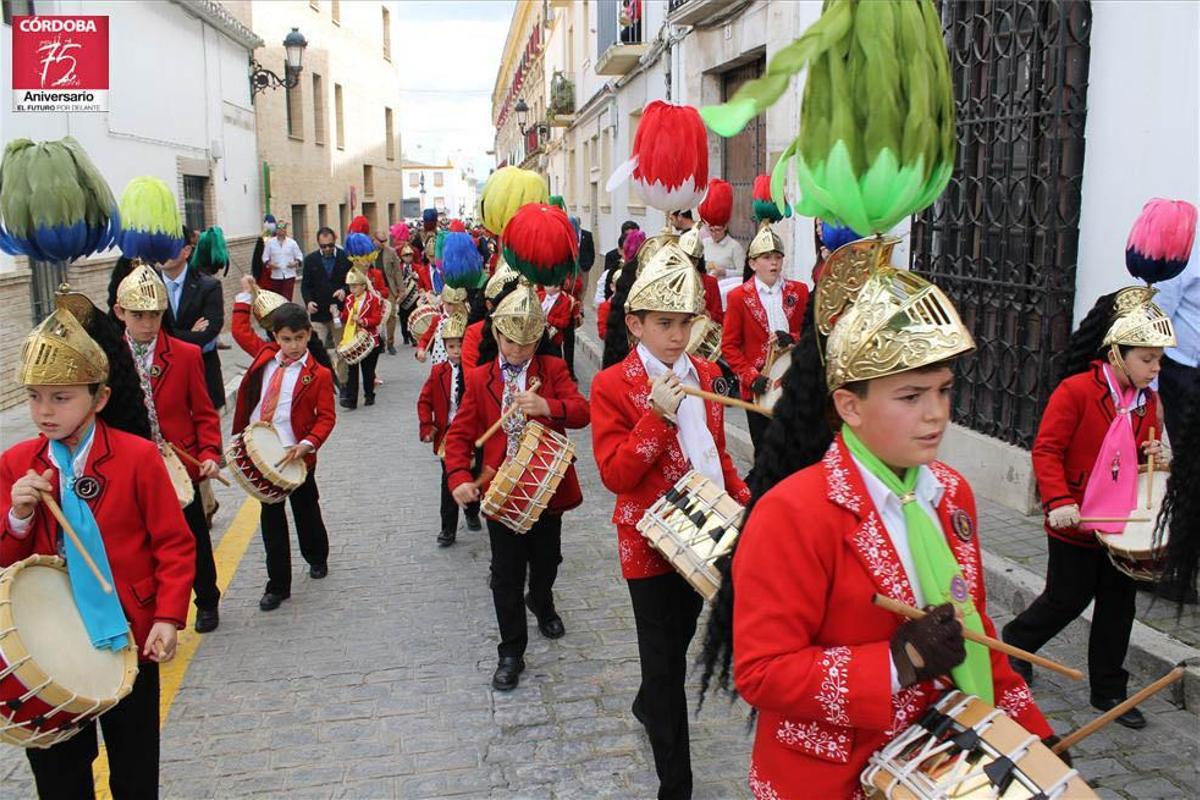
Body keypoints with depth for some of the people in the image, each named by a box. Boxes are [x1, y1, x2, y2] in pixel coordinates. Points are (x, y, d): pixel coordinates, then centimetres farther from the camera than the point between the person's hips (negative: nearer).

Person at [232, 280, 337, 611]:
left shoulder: (319, 374, -11)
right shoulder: (265, 355, 3)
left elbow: (326, 417, -12)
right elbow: (241, 330, 20)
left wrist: (306, 445, -24)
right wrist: (246, 295, 19)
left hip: (296, 458, -4)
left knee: (306, 512, 16)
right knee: (271, 519, 7)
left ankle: (317, 558, 44)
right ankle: (278, 585, 15)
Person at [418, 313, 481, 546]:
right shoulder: (438, 372, -3)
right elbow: (424, 400, 1)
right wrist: (427, 427, -8)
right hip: (447, 434, 1)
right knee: (449, 481, 3)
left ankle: (472, 513, 42)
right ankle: (448, 529, 10)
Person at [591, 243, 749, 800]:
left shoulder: (705, 374, 5)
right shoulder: (612, 386, -13)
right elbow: (615, 474, -19)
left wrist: (742, 498, 4)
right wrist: (658, 415, -27)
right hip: (652, 541, -6)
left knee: (679, 640, 25)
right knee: (665, 660, 4)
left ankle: (648, 706, 54)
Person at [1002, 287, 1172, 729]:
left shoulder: (1147, 401, 7)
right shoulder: (1077, 390, -15)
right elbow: (1046, 450, -17)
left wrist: (1156, 456, -1)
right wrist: (1058, 501, -27)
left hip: (1126, 527, 7)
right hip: (1076, 524, -6)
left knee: (1118, 608, 12)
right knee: (1068, 600, 6)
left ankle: (1108, 690, 26)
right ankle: (1014, 642, 33)